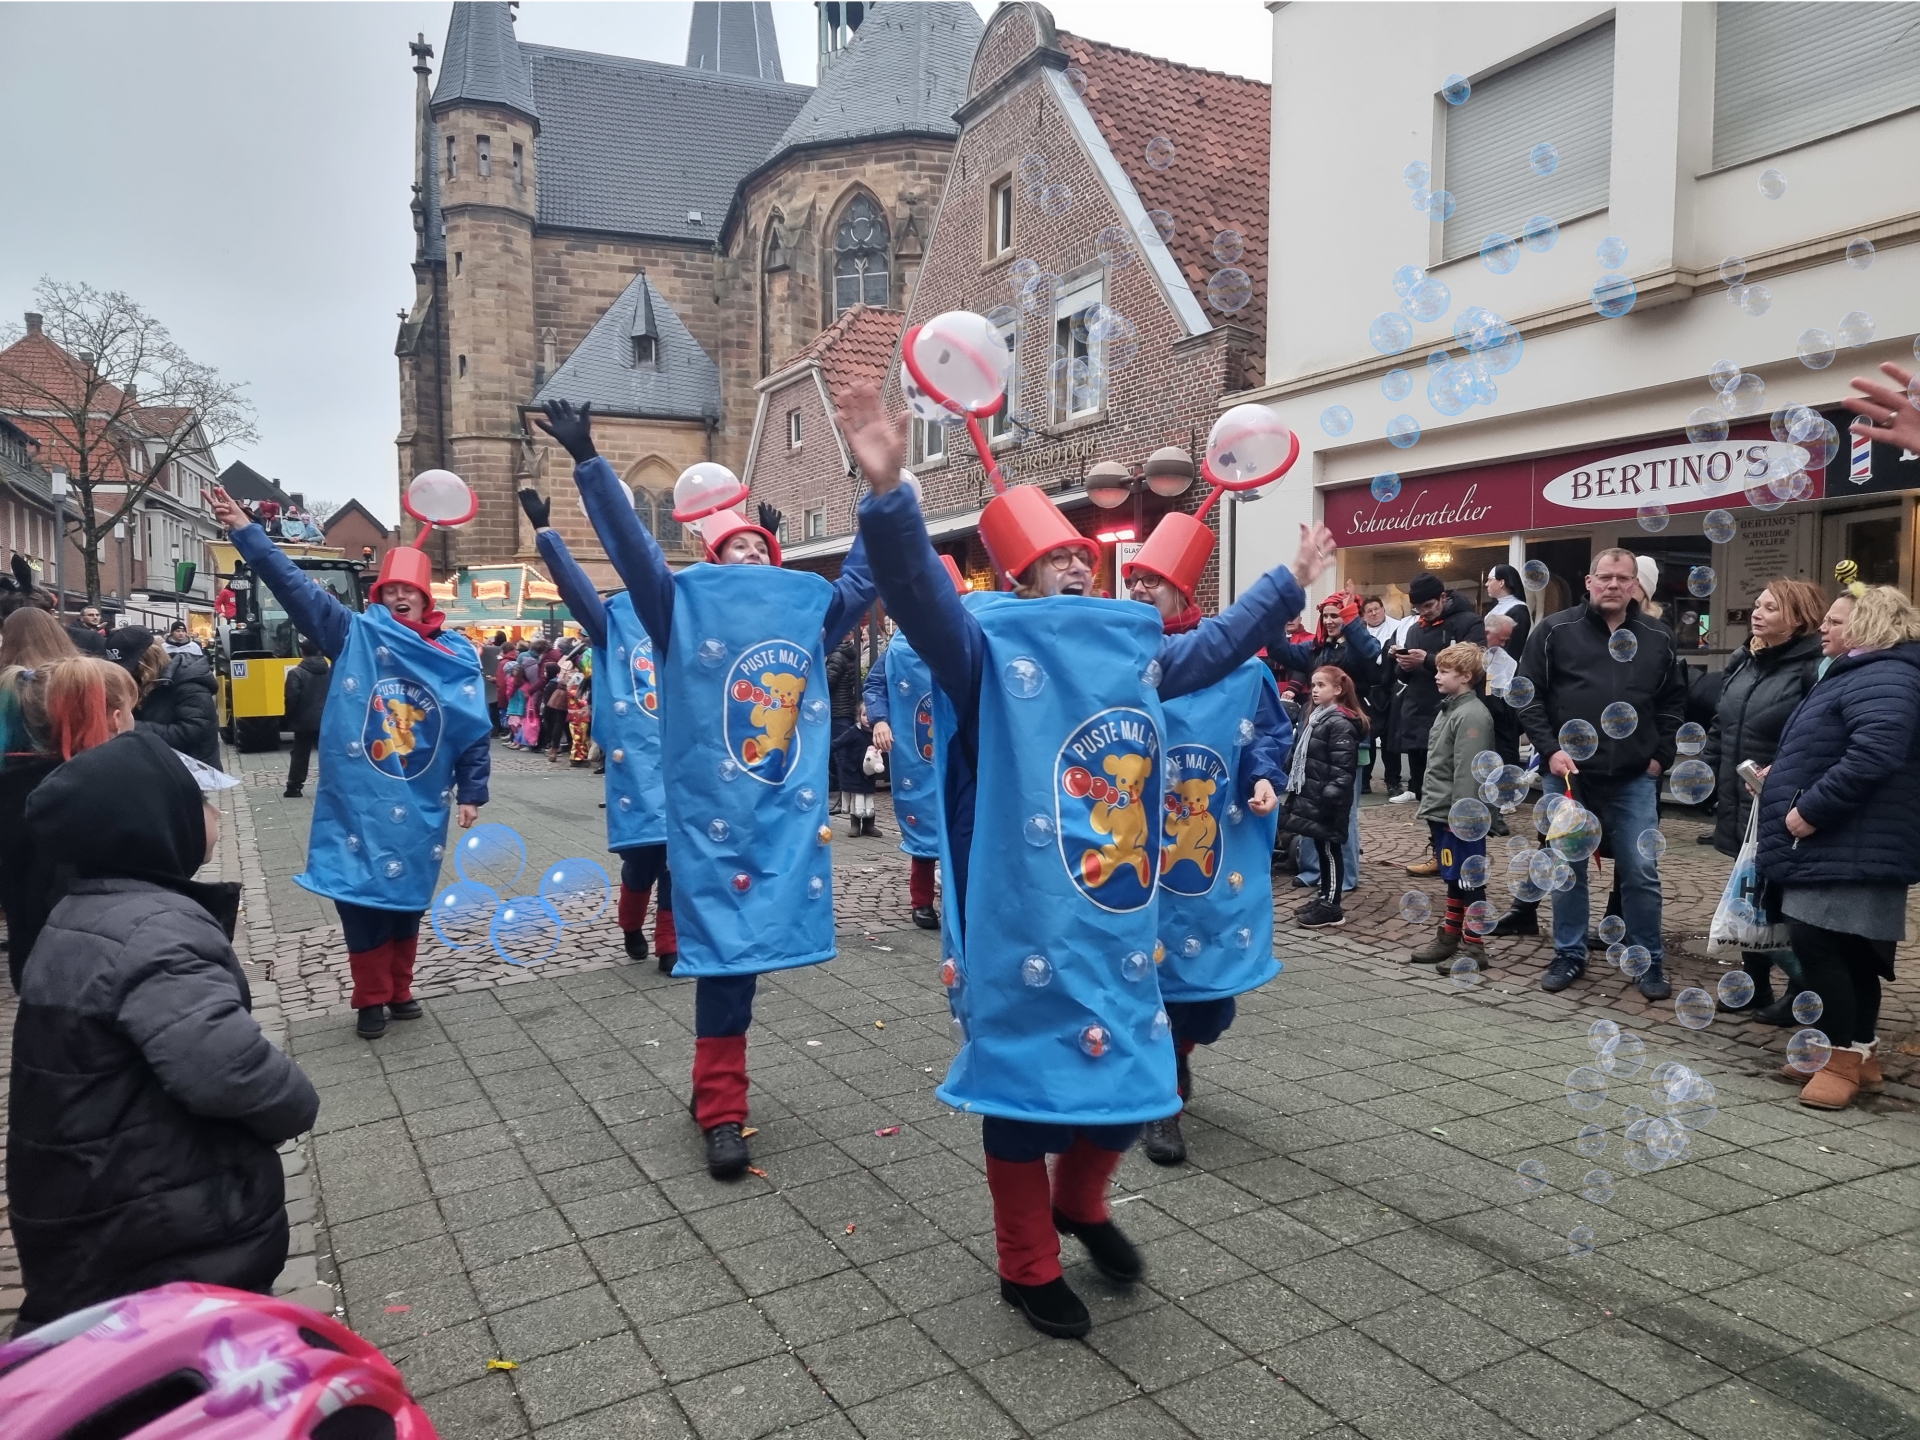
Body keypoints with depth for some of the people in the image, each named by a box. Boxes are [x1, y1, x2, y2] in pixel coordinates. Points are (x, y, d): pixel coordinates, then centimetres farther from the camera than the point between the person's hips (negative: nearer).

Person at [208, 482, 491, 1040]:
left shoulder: (456, 654, 2)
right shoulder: (354, 635, 1)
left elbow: (474, 730, 3)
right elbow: (296, 586, -5)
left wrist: (471, 794, 0)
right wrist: (245, 532, -11)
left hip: (420, 807, 1)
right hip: (357, 803, -1)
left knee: (408, 898, 13)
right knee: (362, 897, 3)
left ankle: (399, 990, 29)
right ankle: (372, 999, 17)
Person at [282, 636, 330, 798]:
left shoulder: (296, 673, -12)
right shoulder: (330, 671, 2)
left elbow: (291, 699, -13)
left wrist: (290, 719, 0)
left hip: (304, 722, -3)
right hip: (326, 721, 3)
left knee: (300, 755, 7)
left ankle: (293, 787, 10)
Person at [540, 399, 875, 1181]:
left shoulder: (810, 609, 12)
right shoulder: (685, 607, 3)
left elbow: (862, 576, 22)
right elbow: (630, 547, -4)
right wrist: (587, 460, -11)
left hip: (791, 815, 4)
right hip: (716, 816, -3)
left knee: (745, 952, 11)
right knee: (726, 953, -2)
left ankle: (714, 1084, 29)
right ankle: (722, 1112, 8)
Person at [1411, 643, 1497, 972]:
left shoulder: (1472, 715, -17)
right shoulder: (1449, 708, 13)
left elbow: (1468, 772, -21)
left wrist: (1459, 816, -22)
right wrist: (1430, 805, 19)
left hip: (1460, 816, -9)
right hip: (1442, 813, 10)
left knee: (1469, 880, 0)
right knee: (1453, 878, 17)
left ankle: (1473, 947, 7)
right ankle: (1450, 936, 26)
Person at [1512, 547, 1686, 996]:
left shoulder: (1658, 638, 6)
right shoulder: (1555, 630, -2)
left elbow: (1673, 702, 14)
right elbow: (1528, 694, -2)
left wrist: (1661, 755, 5)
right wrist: (1550, 749, -10)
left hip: (1634, 778, 1)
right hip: (1568, 772, -1)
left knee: (1642, 872, 3)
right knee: (1568, 868, 8)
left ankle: (1649, 961, 17)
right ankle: (1570, 954, 21)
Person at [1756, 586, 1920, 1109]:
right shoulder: (1865, 673, 20)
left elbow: (1873, 755, -31)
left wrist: (1809, 811, -25)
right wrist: (1785, 778, 18)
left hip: (1850, 850, -11)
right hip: (1838, 844, 11)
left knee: (1819, 945, -9)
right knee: (1850, 951, 15)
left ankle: (1843, 1057, 1)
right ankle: (1858, 1051, 24)